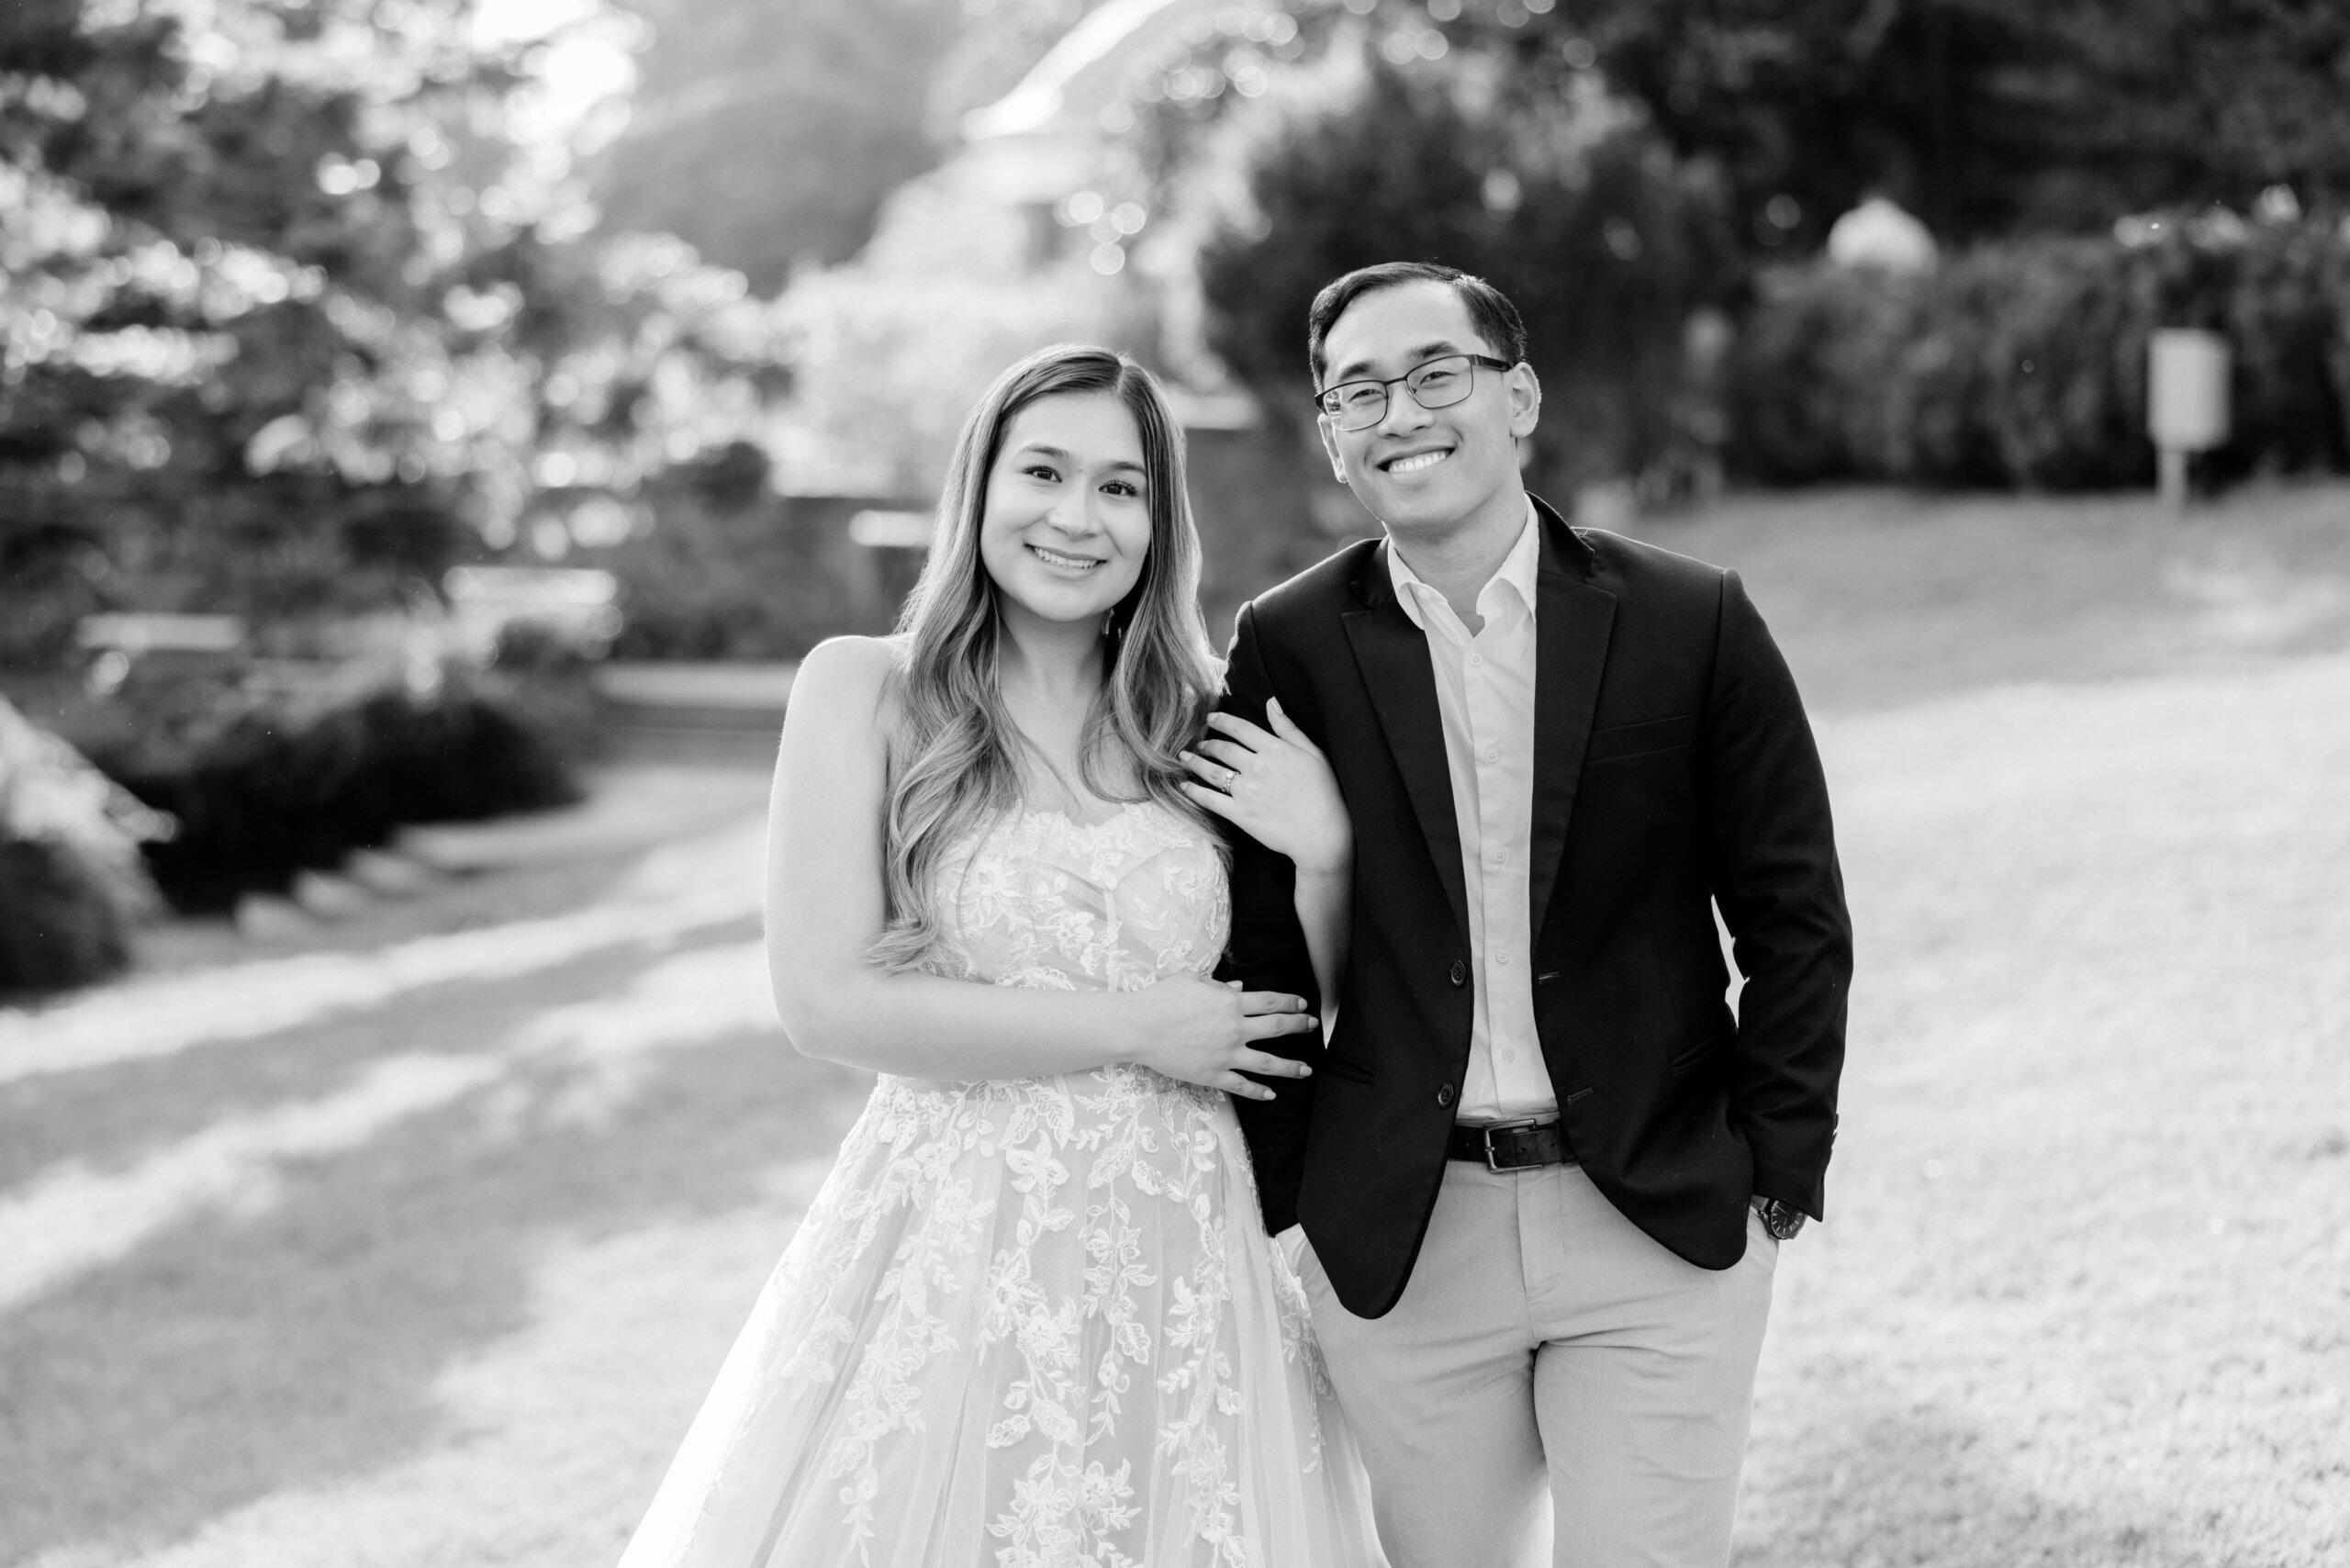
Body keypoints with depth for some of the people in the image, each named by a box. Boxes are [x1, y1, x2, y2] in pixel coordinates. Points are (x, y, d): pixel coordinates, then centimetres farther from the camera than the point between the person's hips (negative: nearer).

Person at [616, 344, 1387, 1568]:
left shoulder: (1195, 720, 8)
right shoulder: (864, 689, -3)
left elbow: (1286, 1024, 14)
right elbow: (824, 1000, -11)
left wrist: (1322, 855, -5)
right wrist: (1129, 1026, -10)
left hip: (1181, 1266, 4)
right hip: (956, 1252, -3)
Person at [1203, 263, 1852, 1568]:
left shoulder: (1694, 624, -3)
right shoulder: (1289, 649, -1)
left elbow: (1794, 921, 1)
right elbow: (1260, 947, 4)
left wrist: (1776, 1175, -1)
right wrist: (1277, 1201, 2)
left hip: (1663, 1229, -1)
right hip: (1398, 1244, 1)